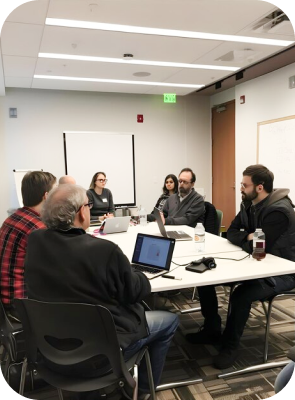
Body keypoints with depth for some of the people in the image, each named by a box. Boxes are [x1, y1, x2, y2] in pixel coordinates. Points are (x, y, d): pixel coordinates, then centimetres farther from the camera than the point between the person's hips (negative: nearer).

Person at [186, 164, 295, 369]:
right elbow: (231, 233, 4)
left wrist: (243, 240, -10)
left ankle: (230, 346, -7)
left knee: (241, 295, -34)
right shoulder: (249, 204, 2)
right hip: (255, 265, 9)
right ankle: (212, 330, 12)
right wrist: (248, 236, -16)